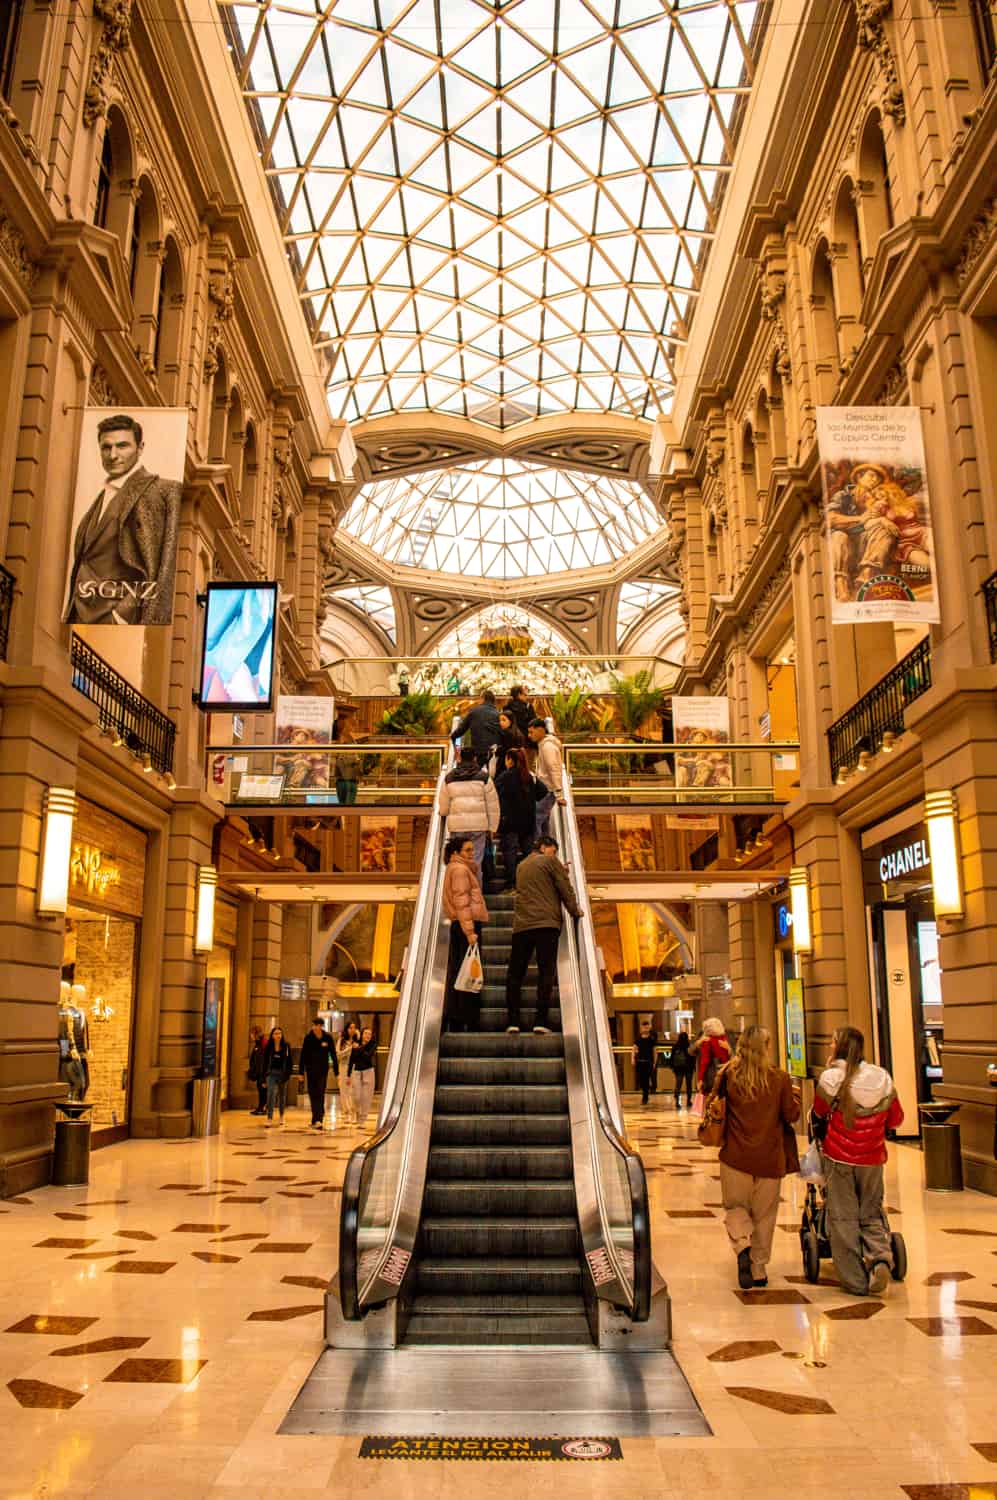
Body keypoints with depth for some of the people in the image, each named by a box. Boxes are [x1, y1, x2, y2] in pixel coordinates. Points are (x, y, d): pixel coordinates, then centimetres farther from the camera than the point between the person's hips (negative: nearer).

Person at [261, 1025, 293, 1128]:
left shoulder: (286, 1046, 0)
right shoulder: (268, 1047, 1)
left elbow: (289, 1061, 0)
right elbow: (265, 1061, 4)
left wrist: (288, 1073, -7)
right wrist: (264, 1075, 1)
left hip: (282, 1073, 1)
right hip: (271, 1073, -1)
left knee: (282, 1095, 14)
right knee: (271, 1094, -15)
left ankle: (282, 1116, 32)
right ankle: (269, 1118, -18)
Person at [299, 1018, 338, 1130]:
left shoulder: (327, 1038, -4)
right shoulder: (308, 1038, -2)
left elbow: (333, 1055, 0)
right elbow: (303, 1055, 1)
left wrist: (336, 1072, -1)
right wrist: (302, 1072, -1)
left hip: (323, 1070, -1)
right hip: (311, 1070, 1)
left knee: (320, 1094, -4)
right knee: (312, 1094, 3)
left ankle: (317, 1120, -4)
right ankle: (317, 1119, 11)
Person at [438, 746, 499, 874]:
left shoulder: (449, 778, 7)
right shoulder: (484, 777, 1)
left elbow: (443, 807, 11)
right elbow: (492, 805, 2)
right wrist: (492, 827, 10)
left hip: (456, 825, 2)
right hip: (478, 825, -2)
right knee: (476, 860, 2)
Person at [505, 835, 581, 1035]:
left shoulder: (521, 866, 23)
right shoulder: (550, 861, 4)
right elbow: (565, 888, -1)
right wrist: (575, 910, 14)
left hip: (521, 924, 5)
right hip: (547, 923, -5)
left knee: (515, 973, 6)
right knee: (546, 971, -3)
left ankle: (513, 1021, 0)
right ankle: (541, 1021, -11)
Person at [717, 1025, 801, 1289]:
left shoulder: (728, 1075, -6)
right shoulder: (780, 1078, -9)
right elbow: (791, 1115, -2)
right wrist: (795, 1096, 14)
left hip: (735, 1155, 0)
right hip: (770, 1157, 0)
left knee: (735, 1206, 15)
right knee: (764, 1213, 14)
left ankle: (742, 1244, -12)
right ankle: (759, 1269, 19)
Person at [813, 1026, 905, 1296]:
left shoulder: (831, 1078, -13)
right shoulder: (883, 1078, -2)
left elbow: (819, 1112, 4)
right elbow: (896, 1119, 7)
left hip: (839, 1157, -3)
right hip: (872, 1159, 3)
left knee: (844, 1218, 8)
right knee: (871, 1213, 17)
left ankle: (856, 1281, 9)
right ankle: (880, 1259, -6)